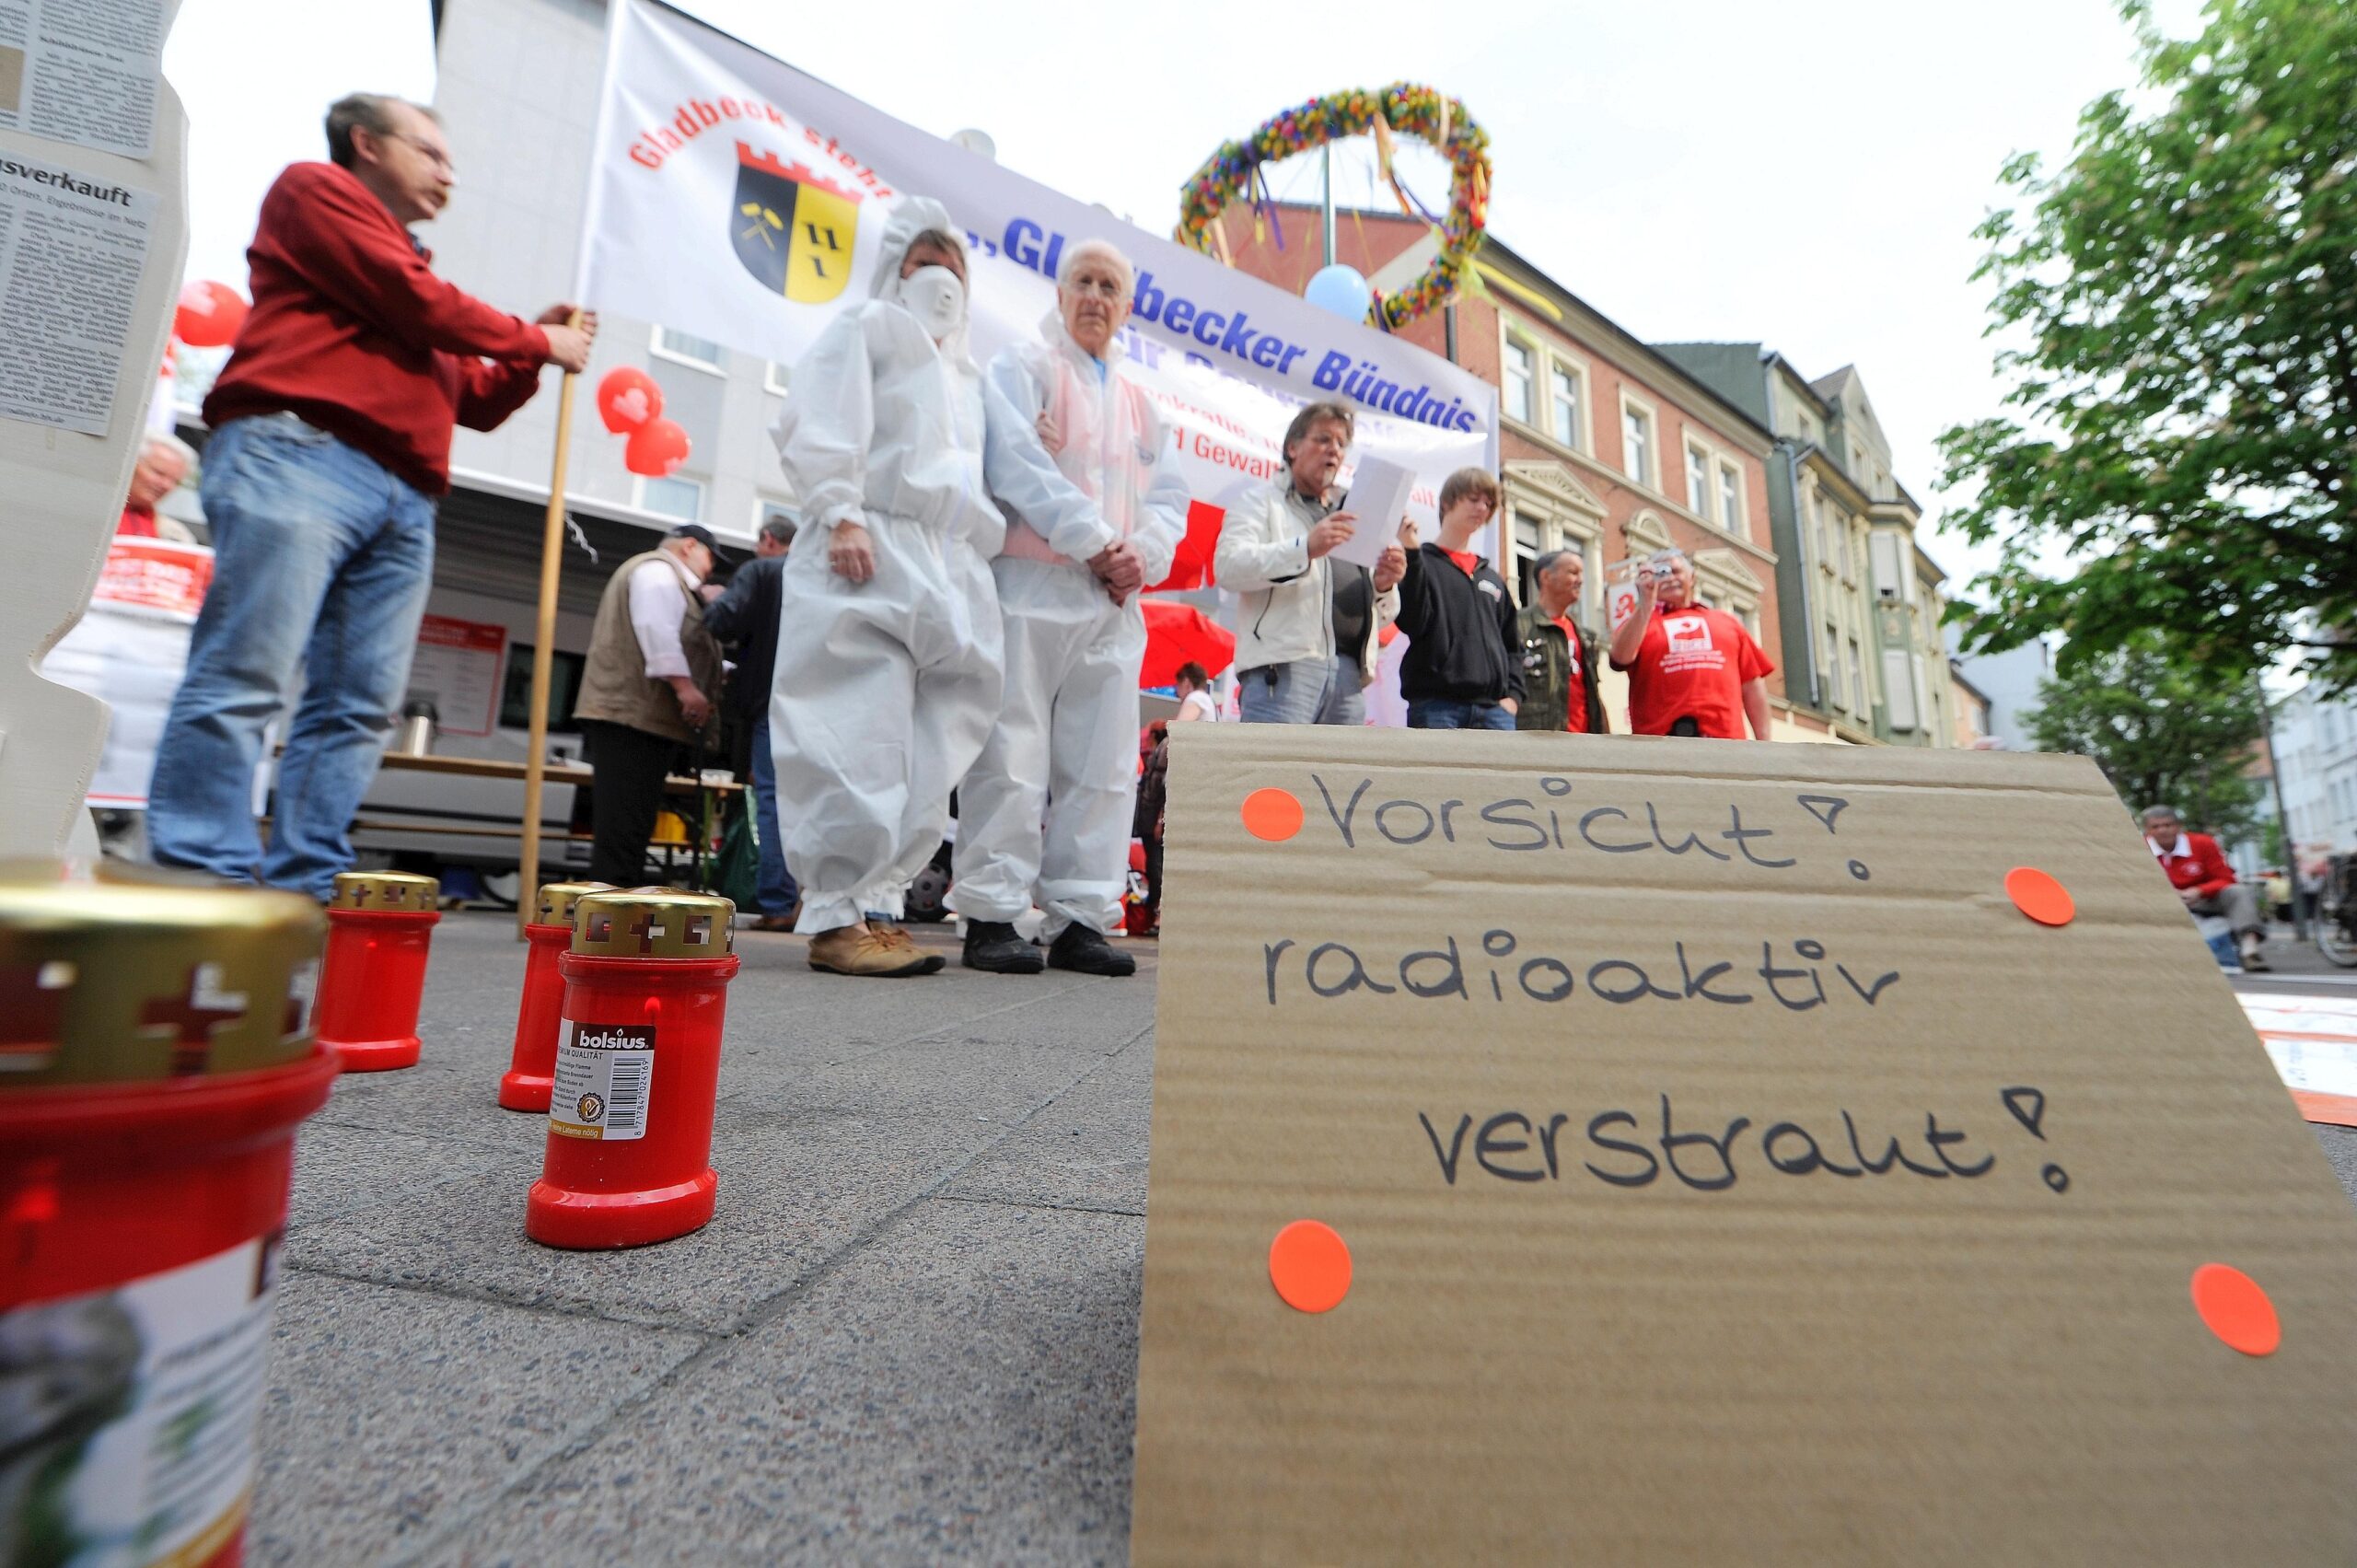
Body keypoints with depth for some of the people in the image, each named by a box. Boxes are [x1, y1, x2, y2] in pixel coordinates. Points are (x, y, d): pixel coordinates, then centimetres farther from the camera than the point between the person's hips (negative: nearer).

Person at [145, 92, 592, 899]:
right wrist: (537, 340, 10)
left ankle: (304, 887, -1)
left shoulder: (413, 269, 33)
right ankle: (204, 878, -14)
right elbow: (415, 303, 0)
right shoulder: (314, 188, 15)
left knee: (359, 707, -3)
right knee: (245, 678, -14)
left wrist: (531, 358, 18)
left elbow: (472, 401, 31)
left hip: (403, 499, 7)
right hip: (297, 457, -6)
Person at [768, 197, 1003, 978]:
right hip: (872, 555, -6)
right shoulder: (865, 328, 14)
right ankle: (837, 918, -11)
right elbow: (820, 425, -1)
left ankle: (878, 907, 2)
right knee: (861, 740, -14)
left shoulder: (965, 373, 32)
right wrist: (841, 515, -16)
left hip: (950, 568, 6)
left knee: (927, 751, -2)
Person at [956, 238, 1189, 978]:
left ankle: (1080, 919, 7)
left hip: (1114, 602, 5)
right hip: (1032, 587, -5)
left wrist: (1143, 555, -5)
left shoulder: (1140, 399, 26)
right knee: (1012, 756, -8)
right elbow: (1019, 465, -7)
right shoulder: (1022, 367, 10)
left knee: (1102, 764, 1)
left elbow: (1170, 496, 16)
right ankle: (991, 916, -1)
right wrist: (1095, 542, -12)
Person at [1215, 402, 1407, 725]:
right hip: (1282, 667, -6)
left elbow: (1383, 616, 27)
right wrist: (1305, 548, -19)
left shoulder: (1351, 519, 29)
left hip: (1350, 674, 6)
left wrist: (1384, 586, 3)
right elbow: (1228, 565, -7)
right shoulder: (1262, 502, 13)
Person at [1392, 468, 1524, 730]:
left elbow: (1511, 644, 25)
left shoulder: (1493, 579, 25)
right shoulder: (1419, 563, 7)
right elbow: (1411, 623, -11)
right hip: (1436, 706, -5)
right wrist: (1413, 554, -13)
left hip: (1494, 710, 6)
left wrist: (1512, 694, 8)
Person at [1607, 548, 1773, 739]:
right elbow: (1621, 658, -9)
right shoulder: (1638, 622, 14)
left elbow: (1752, 684, 17)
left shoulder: (1727, 622, 22)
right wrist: (1645, 603, -13)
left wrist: (1764, 742, 10)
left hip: (1725, 742, 3)